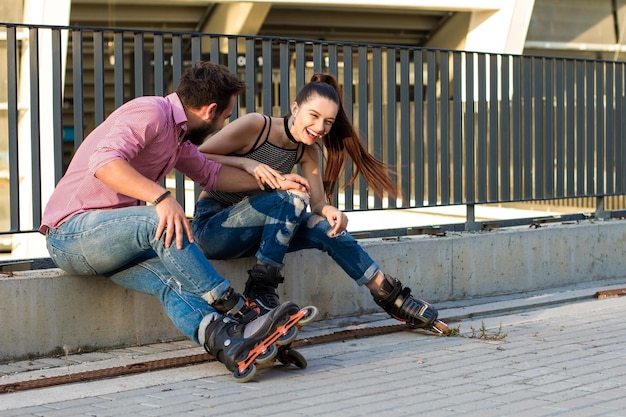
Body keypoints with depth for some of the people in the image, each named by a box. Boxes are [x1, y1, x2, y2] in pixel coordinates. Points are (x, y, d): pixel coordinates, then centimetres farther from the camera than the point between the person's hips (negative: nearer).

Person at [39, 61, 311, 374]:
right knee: (162, 221, -32)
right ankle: (236, 311, -27)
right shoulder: (150, 112, -14)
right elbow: (104, 163, -29)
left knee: (171, 278, -22)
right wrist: (162, 197, -39)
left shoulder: (179, 135, 17)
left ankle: (219, 336, -48)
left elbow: (211, 175, 31)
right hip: (72, 229, -8)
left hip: (111, 240, 8)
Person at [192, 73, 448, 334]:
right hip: (211, 226, -6)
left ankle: (394, 299, -5)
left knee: (326, 228, -13)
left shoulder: (309, 151, 1)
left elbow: (318, 202, -3)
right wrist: (246, 163, -30)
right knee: (292, 199, -28)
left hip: (255, 233, 6)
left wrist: (329, 211, -26)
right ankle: (260, 291, -23)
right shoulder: (255, 126, -18)